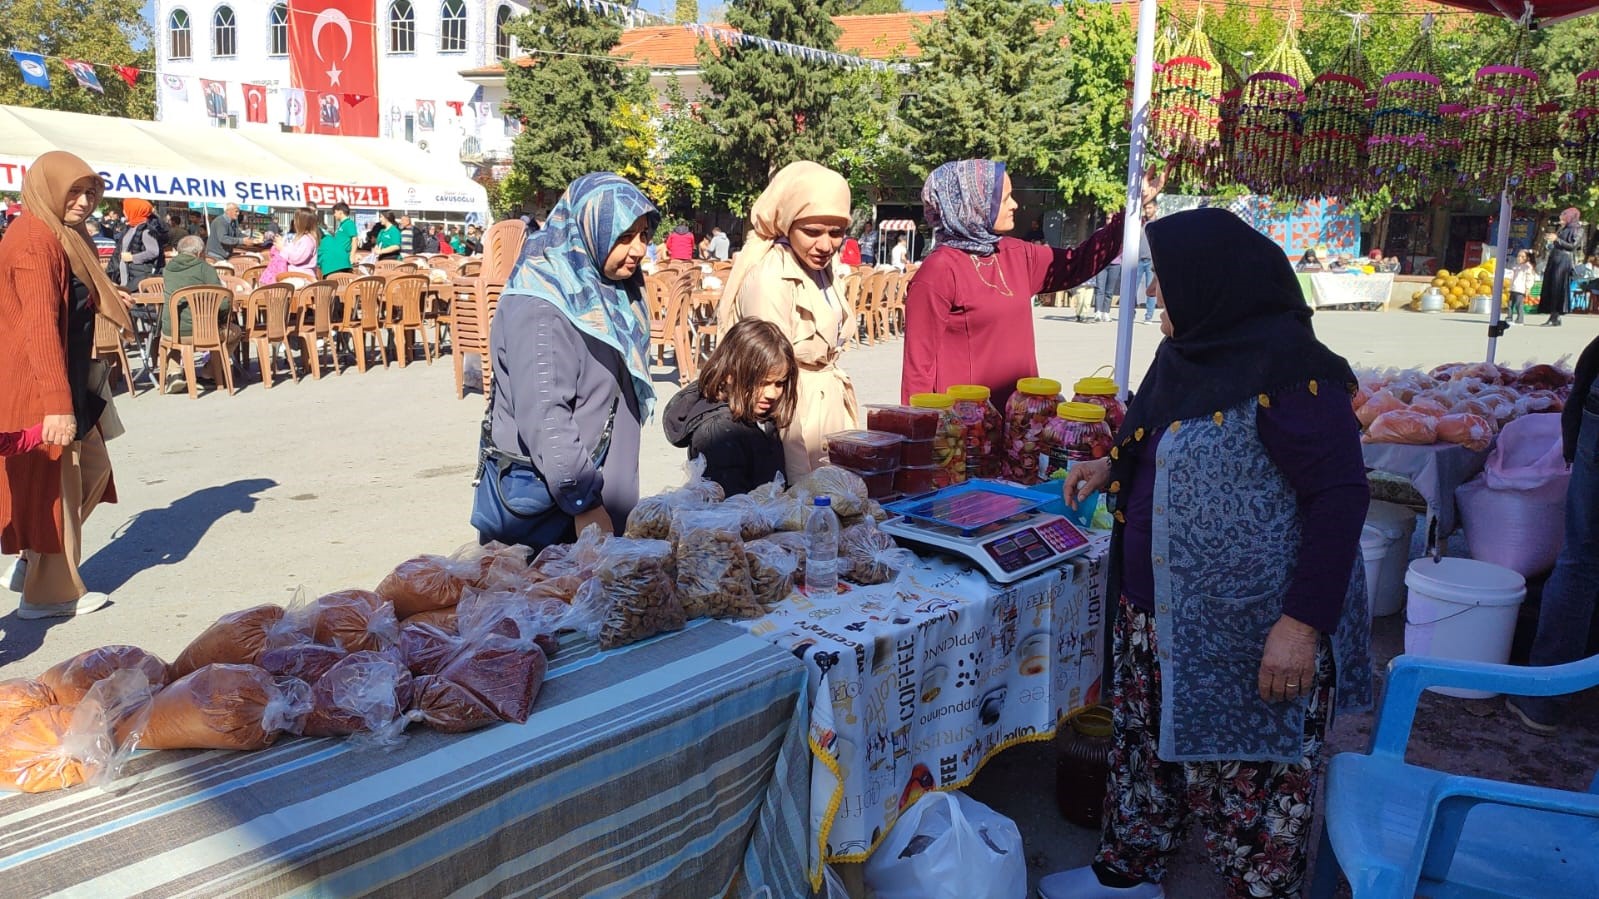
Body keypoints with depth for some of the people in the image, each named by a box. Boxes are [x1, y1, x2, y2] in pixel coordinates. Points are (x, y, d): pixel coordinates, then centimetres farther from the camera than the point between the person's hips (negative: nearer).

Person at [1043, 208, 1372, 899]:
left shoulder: (1286, 371, -21)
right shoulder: (1191, 353, 7)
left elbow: (1339, 497, -23)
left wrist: (1304, 622, -26)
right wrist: (1114, 468, 15)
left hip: (1250, 632, -9)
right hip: (1158, 614, 9)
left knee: (1247, 776, 6)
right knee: (1146, 742, 20)